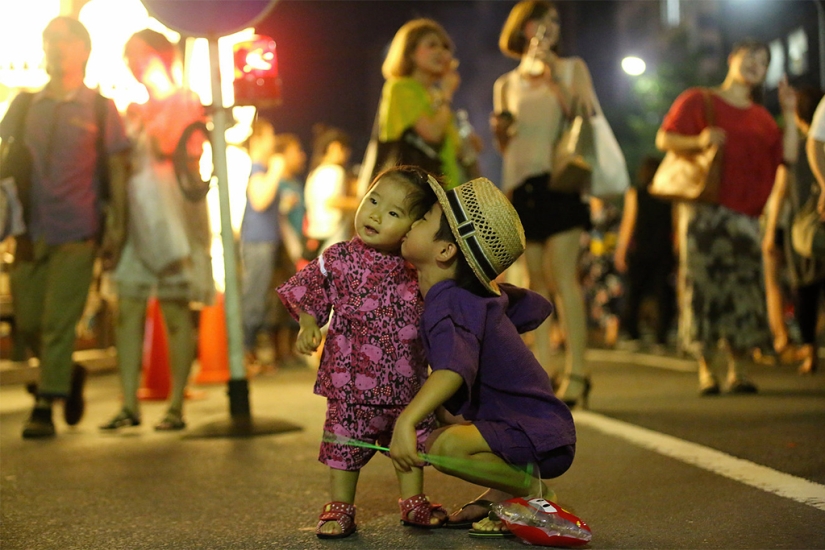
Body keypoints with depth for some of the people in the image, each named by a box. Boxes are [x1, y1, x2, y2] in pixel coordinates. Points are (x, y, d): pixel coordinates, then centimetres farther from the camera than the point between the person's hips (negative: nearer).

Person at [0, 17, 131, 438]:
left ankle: (44, 409, 1)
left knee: (58, 322, -6)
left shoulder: (99, 108, 3)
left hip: (76, 232, -4)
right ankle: (70, 376, 31)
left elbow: (117, 169, 3)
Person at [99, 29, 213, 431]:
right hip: (135, 216, 6)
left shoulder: (184, 101, 3)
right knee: (127, 311, -2)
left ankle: (176, 407, -1)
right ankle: (129, 405, 0)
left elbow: (169, 146, -12)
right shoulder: (135, 108, 21)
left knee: (176, 311, -5)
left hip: (171, 214, -6)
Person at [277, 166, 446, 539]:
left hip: (406, 380, 3)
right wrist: (308, 326, -11)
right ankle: (340, 508, 18)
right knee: (345, 438, 4)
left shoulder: (417, 268, 1)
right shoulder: (339, 259, -7)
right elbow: (310, 293, 2)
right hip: (352, 378, -3)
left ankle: (414, 502, 30)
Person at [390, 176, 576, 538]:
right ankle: (504, 489, 17)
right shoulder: (487, 294, 7)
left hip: (539, 438, -10)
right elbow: (537, 308, 24)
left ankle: (533, 491, -8)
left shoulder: (449, 302, -21)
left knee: (444, 446, -32)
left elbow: (455, 368, -41)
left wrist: (406, 421, -53)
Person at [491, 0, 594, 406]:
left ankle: (576, 372, -12)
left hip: (558, 179, -3)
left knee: (562, 277, -12)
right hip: (521, 184, 3)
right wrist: (500, 130, -2)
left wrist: (554, 79, -10)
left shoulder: (571, 68, 10)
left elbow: (585, 118, -4)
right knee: (536, 280, 4)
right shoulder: (506, 84, 16)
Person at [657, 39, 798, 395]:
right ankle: (706, 371, -1)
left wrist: (789, 113, 4)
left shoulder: (761, 117, 21)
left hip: (744, 216, 4)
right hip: (704, 211, -4)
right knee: (703, 286, -7)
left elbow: (786, 157, 9)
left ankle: (738, 370, 2)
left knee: (744, 289, -4)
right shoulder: (698, 100, 9)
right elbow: (664, 139, 1)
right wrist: (698, 142, -17)